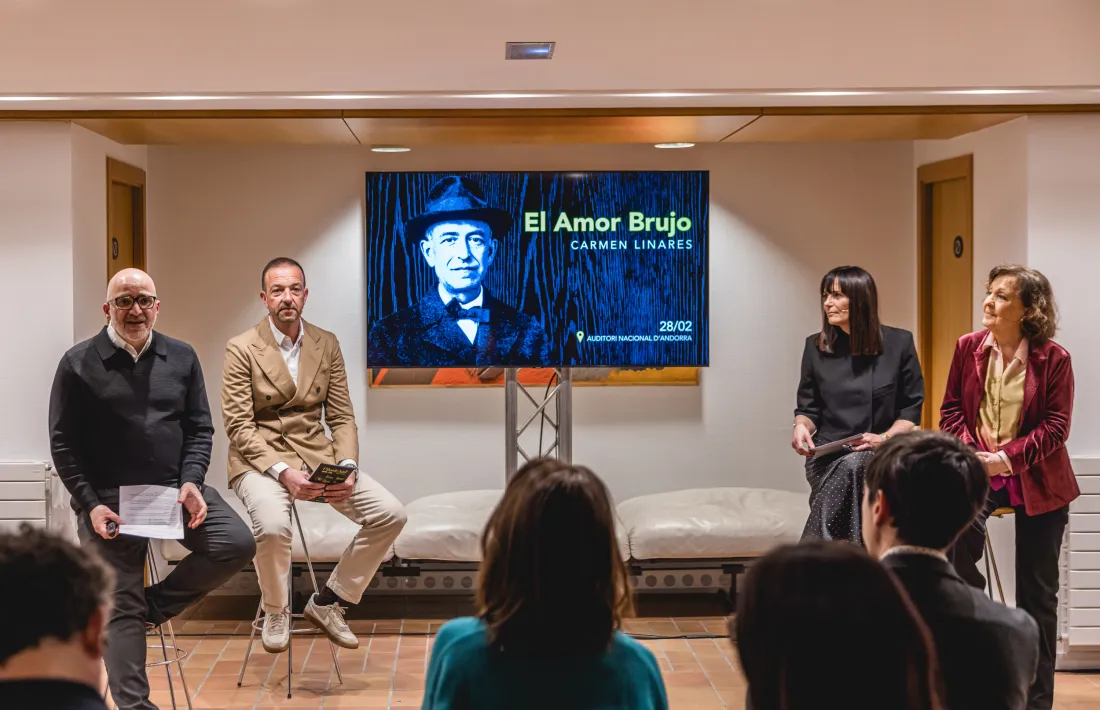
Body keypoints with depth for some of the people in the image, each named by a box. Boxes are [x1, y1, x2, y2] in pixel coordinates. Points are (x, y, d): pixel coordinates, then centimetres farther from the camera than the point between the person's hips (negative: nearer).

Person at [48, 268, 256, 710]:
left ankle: (157, 603, 5)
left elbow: (199, 428, 9)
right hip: (108, 499, -3)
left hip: (175, 487, 3)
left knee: (237, 544, -16)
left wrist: (191, 482, -8)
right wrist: (90, 504, -12)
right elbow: (63, 443, -2)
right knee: (121, 607, -1)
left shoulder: (182, 358, 7)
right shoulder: (79, 364, -1)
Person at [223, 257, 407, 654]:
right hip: (260, 459, -5)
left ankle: (328, 603, 5)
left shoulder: (327, 345, 8)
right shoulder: (242, 350, -5)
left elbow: (342, 417, 7)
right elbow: (238, 426, -10)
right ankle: (276, 613, -3)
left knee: (390, 515, -13)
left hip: (316, 454, 5)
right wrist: (281, 472, -24)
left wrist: (347, 467, -12)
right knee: (273, 526, -36)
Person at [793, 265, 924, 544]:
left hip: (880, 457, -1)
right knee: (850, 472, -35)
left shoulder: (899, 343, 3)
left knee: (852, 468, -37)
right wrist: (802, 426, -10)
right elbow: (808, 408, 14)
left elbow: (911, 409, 4)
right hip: (828, 457, 1)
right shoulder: (816, 347, 10)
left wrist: (884, 438, -14)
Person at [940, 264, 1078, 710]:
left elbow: (1056, 426, -10)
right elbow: (951, 410, 3)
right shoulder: (969, 347, 0)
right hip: (977, 470, 1)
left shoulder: (1053, 359, -8)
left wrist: (1006, 458, -21)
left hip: (1036, 480, -1)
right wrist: (969, 454, -14)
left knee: (1037, 591, 5)